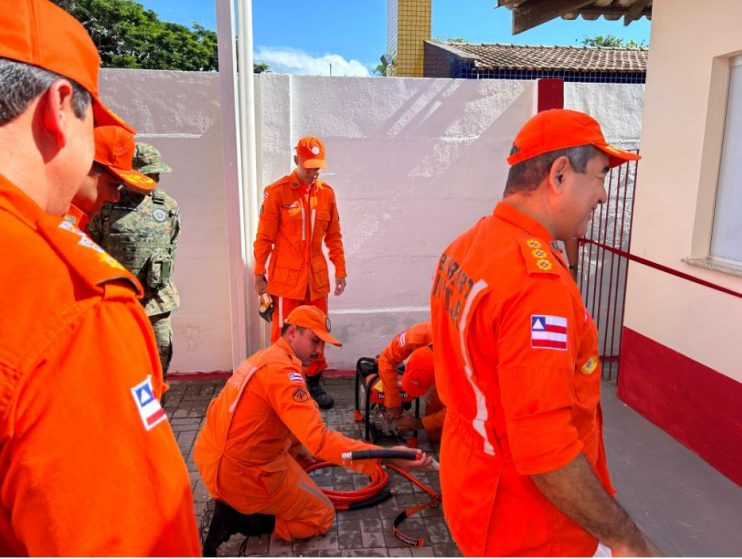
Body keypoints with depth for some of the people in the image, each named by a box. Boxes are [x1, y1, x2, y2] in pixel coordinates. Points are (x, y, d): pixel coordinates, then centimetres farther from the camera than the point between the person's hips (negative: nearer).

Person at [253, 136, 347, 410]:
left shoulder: (326, 192, 5)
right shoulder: (276, 192, -7)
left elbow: (334, 236, 10)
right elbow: (264, 237, -4)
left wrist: (340, 270, 8)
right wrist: (259, 273, -2)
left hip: (317, 275, 4)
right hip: (286, 275, -4)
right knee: (284, 333, 5)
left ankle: (314, 382, 24)